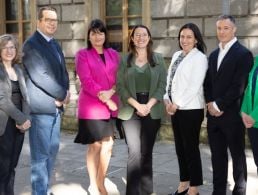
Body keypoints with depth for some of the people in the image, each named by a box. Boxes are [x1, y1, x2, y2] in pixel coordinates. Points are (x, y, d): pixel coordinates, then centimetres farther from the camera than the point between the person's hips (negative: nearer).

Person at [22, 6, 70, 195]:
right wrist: (62, 95, -13)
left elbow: (62, 71, 14)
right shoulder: (31, 44, -11)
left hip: (55, 106, 9)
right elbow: (40, 76, -20)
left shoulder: (55, 44, 16)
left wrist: (65, 92, -5)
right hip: (41, 107, -8)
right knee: (41, 154, -3)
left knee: (52, 150, 16)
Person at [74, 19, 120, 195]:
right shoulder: (82, 54, -2)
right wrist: (105, 99, -15)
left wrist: (110, 92, -14)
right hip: (91, 106, -4)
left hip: (111, 106, 4)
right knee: (95, 146, 1)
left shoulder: (113, 54, 12)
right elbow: (86, 81, -11)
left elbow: (119, 78, 6)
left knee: (108, 144, 7)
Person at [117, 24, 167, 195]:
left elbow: (162, 85, 1)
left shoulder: (158, 59, 6)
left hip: (152, 111, 1)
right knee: (134, 152, -9)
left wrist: (148, 105, -11)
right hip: (131, 111, -1)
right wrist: (137, 105, -12)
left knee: (147, 152, 7)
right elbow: (120, 86, -1)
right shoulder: (125, 60, 4)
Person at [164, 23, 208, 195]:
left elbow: (195, 86, -16)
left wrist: (177, 104, -14)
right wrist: (167, 100, -1)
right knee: (180, 147, 13)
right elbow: (169, 79, 13)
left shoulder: (199, 58, -9)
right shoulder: (176, 55, 13)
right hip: (176, 108, 7)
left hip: (191, 109, -7)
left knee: (191, 148, 0)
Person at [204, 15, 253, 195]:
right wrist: (210, 104, -2)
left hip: (232, 114, -6)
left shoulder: (243, 54, -8)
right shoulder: (213, 55, 15)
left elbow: (239, 86, -15)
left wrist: (219, 106, -14)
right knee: (217, 155, 12)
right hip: (214, 114, 6)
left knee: (237, 155, 5)